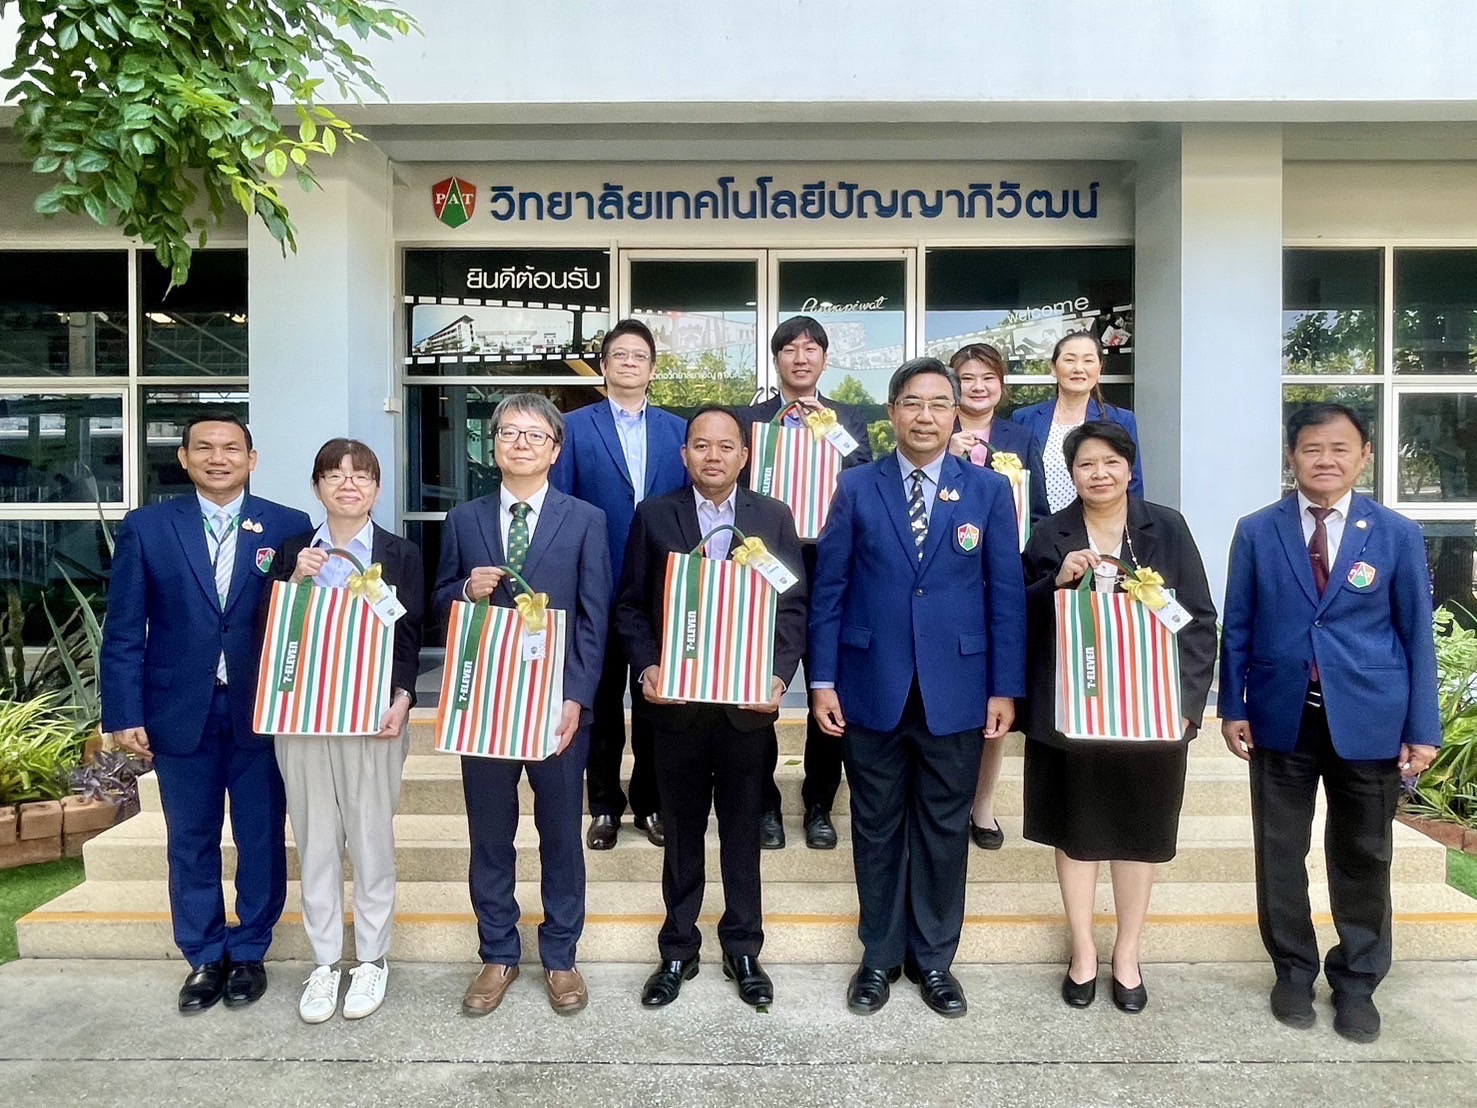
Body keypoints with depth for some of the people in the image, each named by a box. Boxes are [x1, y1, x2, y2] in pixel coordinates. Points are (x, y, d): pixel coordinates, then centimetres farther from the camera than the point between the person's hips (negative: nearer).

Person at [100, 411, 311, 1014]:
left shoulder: (289, 527, -1)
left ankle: (249, 952, 28)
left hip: (262, 711, 0)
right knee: (191, 842, 12)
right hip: (180, 713, 1)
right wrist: (124, 714, -4)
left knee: (262, 839, 9)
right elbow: (124, 631, 1)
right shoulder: (145, 527, 1)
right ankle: (204, 957, 30)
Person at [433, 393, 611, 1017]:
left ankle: (560, 956, 27)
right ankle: (498, 955, 29)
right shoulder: (464, 519, 7)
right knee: (489, 835, 12)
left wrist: (576, 698, -12)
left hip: (558, 703, -2)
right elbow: (439, 603, 12)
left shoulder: (586, 520, 0)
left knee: (561, 833, 10)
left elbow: (594, 618, -4)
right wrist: (467, 590, -12)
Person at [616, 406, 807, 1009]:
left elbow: (793, 606, 1)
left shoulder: (773, 517, 2)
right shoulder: (653, 515, 1)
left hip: (748, 701, 0)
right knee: (682, 831, 13)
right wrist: (646, 667, -12)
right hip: (677, 701, 0)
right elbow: (631, 605, 2)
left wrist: (779, 675, -12)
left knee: (743, 829, 13)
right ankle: (678, 949, 29)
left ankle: (742, 948, 30)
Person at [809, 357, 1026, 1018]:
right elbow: (828, 588, 1)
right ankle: (880, 955, 30)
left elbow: (1006, 593, 2)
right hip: (871, 689, 0)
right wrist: (822, 679, -3)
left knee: (944, 829, 12)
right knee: (876, 828, 12)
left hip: (955, 691, 1)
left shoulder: (989, 491, 2)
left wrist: (1005, 688, -2)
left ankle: (933, 958, 31)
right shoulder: (857, 487, 1)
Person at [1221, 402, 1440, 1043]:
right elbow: (1237, 628, 2)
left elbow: (1417, 634, 1)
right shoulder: (1256, 532, 0)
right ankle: (1293, 972, 29)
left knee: (1363, 856, 12)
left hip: (1368, 720, 0)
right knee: (1280, 853, 10)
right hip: (1282, 718, 0)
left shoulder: (1396, 535, 0)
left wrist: (1423, 729, -2)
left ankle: (1357, 982, 30)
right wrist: (1233, 709, -1)